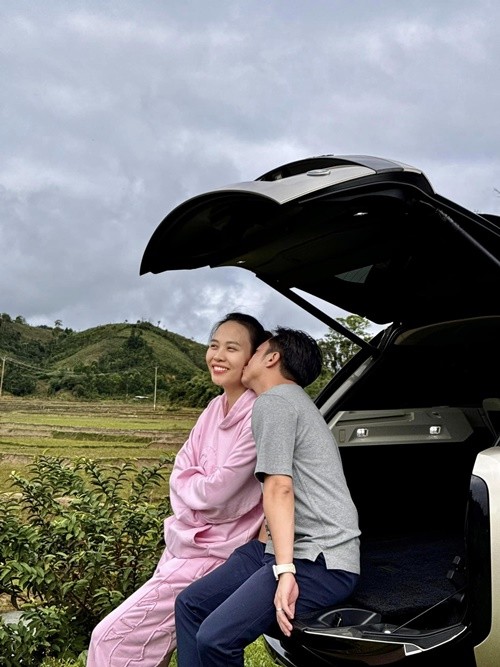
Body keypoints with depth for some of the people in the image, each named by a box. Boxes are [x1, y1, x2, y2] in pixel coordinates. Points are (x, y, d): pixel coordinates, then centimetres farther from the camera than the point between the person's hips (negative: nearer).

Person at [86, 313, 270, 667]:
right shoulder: (215, 407, 5)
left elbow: (218, 491, -19)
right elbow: (181, 474, 7)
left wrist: (191, 486, 1)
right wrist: (202, 489, -13)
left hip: (214, 554, -7)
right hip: (183, 541, 7)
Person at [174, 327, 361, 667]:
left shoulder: (272, 402, -8)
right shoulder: (292, 400, 24)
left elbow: (279, 489, -19)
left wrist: (285, 571, -24)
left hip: (321, 560, -11)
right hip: (294, 547, 11)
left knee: (215, 639, -23)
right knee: (191, 604, 8)